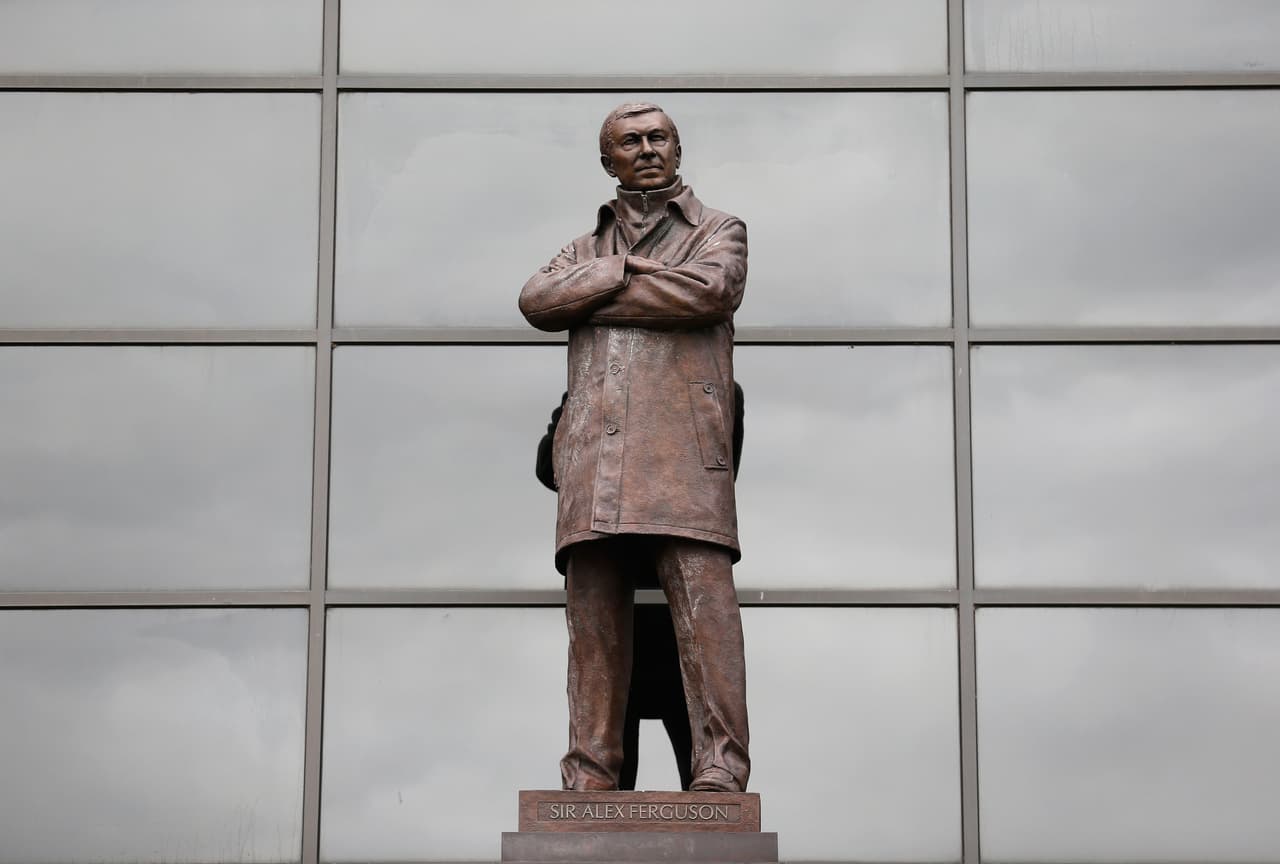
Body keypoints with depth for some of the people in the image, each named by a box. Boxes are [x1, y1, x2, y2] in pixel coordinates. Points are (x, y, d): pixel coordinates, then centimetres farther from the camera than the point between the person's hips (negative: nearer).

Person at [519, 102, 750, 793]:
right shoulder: (585, 250, 28)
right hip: (594, 460, 3)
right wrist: (625, 269, -2)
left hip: (683, 450, -3)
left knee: (705, 606, -14)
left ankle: (720, 771, -18)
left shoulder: (719, 232, 17)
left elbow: (709, 291, -6)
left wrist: (593, 299, 1)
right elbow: (536, 301, 7)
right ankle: (589, 782, -4)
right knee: (594, 622, -3)